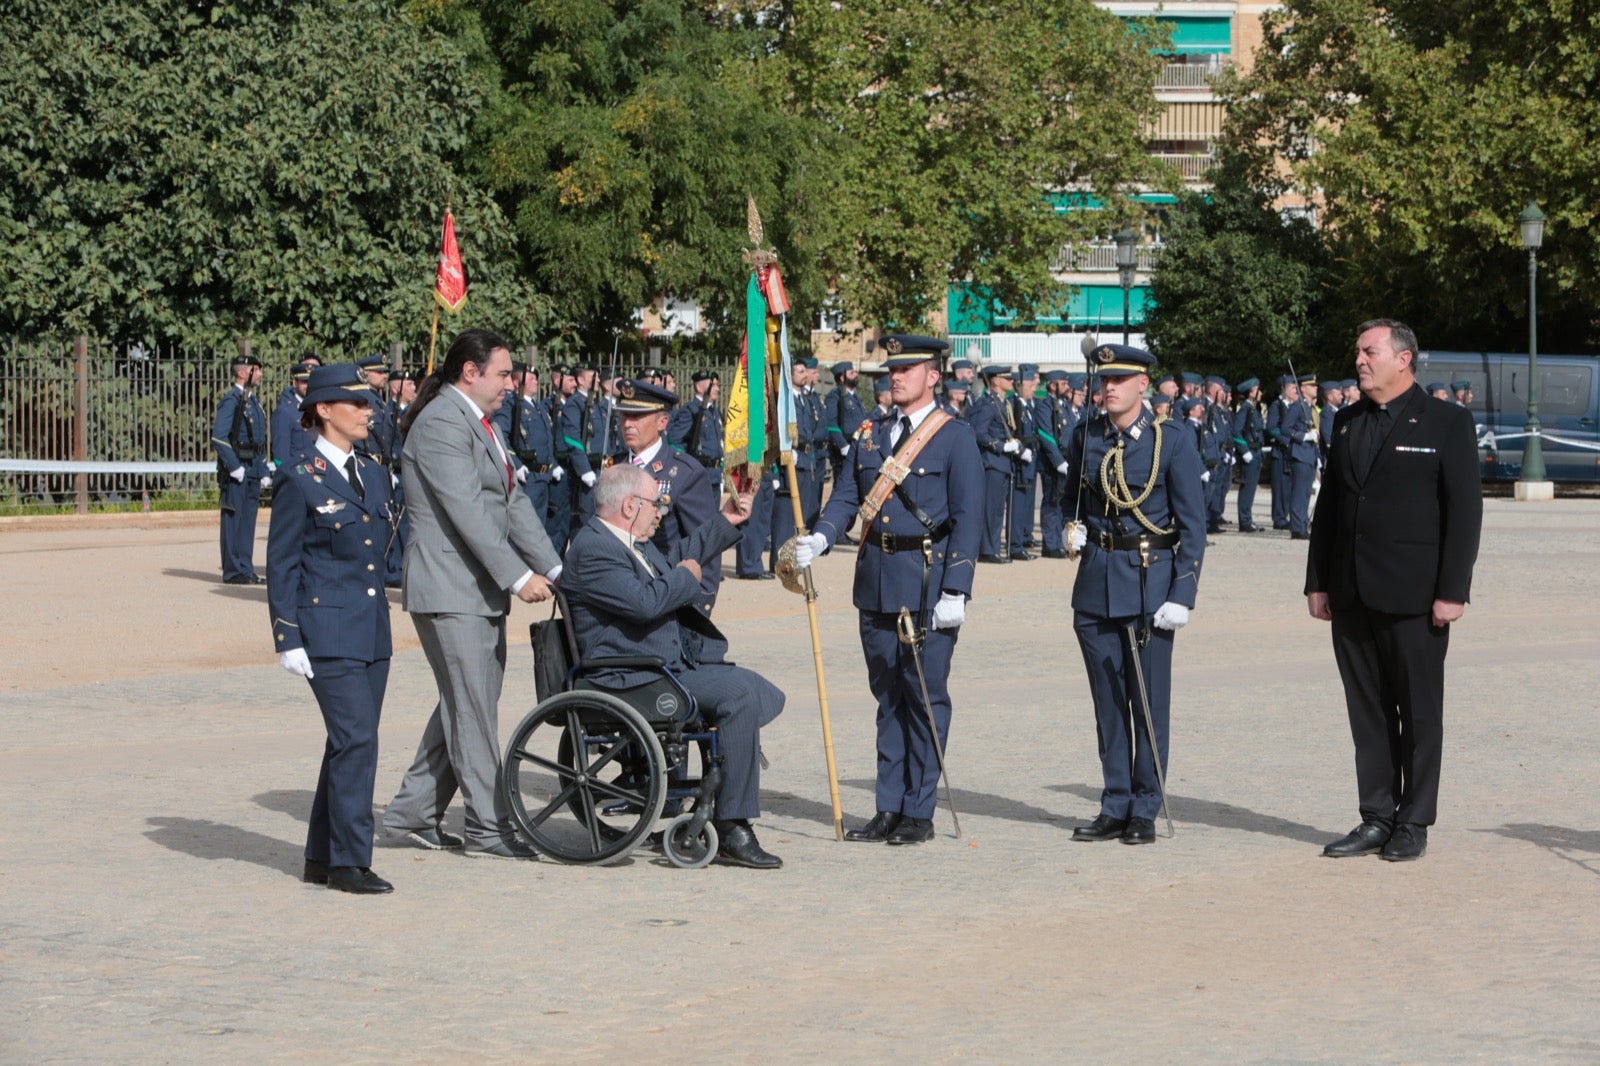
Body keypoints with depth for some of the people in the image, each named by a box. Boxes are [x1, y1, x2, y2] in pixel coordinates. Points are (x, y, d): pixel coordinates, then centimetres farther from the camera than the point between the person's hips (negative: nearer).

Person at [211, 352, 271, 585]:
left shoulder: (253, 401, 17)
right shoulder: (231, 400, -11)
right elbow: (218, 437, -19)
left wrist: (264, 470, 17)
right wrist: (234, 467, -19)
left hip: (253, 470, 9)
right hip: (236, 471, -9)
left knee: (248, 520, 10)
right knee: (234, 520, -3)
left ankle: (246, 569, 15)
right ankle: (234, 571, 0)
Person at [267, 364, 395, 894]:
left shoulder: (374, 474, 13)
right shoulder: (299, 480, -7)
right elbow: (281, 565, -6)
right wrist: (288, 640, -10)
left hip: (372, 631, 7)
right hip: (327, 630, -7)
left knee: (351, 743, 9)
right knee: (356, 739, -12)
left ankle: (321, 858, 18)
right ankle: (349, 860, -6)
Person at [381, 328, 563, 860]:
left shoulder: (480, 425, 17)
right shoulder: (441, 423, -15)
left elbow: (513, 502, 16)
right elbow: (467, 511, -21)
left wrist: (554, 568, 8)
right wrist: (519, 577, -22)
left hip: (482, 592, 10)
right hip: (449, 591, -10)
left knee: (464, 706, 14)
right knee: (473, 711, -4)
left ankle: (414, 811, 22)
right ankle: (488, 827, 2)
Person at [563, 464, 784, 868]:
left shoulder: (633, 543, 19)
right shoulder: (592, 548, -14)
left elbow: (673, 561, 41)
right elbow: (644, 602, -26)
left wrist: (725, 522, 41)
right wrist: (686, 577, -8)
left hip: (673, 666, 11)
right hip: (631, 679, -11)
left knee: (764, 694, 5)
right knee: (741, 693, -25)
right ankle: (731, 831, -24)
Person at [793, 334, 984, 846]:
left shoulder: (955, 436, -5)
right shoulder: (871, 432, 12)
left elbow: (968, 518, -9)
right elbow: (846, 496, 9)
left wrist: (955, 592, -15)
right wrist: (819, 539, -12)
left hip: (927, 580, -6)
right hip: (875, 580, 6)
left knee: (925, 696, -1)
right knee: (887, 695, 10)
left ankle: (919, 813, 5)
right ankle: (889, 809, 16)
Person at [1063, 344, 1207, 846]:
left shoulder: (1174, 440, -5)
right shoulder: (1086, 436, 7)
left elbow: (1193, 523, -6)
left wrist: (1182, 595, -13)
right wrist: (1074, 527, 1)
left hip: (1150, 581, -4)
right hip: (1095, 581, 4)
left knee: (1149, 701, 0)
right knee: (1108, 701, 8)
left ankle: (1144, 811, 8)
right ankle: (1115, 808, 16)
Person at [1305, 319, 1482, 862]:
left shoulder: (1447, 421, -3)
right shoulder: (1348, 422, 13)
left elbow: (1465, 510, -7)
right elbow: (1327, 505, 15)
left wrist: (1452, 591, -12)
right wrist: (1318, 582, 9)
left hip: (1414, 596, -5)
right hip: (1352, 595, 5)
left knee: (1419, 712, 3)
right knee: (1367, 712, 8)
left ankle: (1413, 824, 10)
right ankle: (1376, 819, 15)